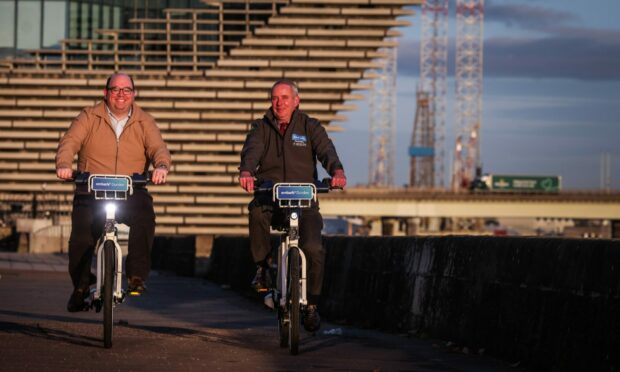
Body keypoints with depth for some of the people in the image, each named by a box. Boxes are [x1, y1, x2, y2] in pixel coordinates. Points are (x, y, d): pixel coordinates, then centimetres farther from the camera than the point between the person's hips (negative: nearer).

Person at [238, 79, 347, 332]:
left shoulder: (310, 127, 7)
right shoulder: (261, 128, 9)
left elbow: (326, 150, -11)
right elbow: (252, 150, -11)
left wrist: (337, 171, -34)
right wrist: (246, 172, -35)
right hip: (270, 194, 0)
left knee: (313, 249, -19)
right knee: (257, 210, -36)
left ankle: (311, 305, 2)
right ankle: (263, 266, -14)